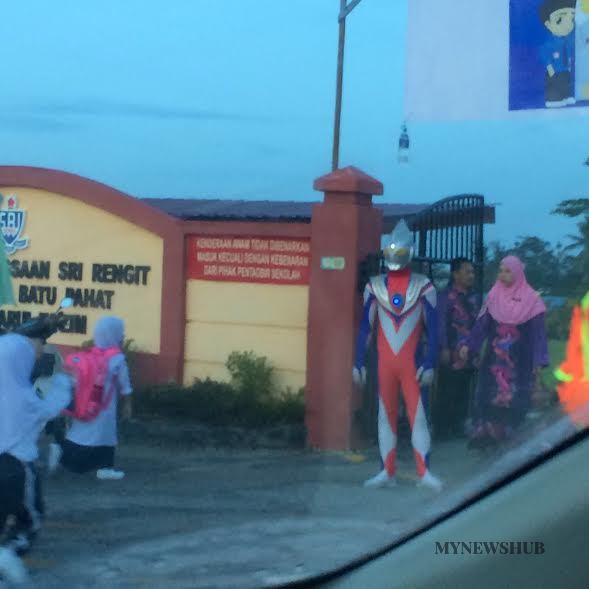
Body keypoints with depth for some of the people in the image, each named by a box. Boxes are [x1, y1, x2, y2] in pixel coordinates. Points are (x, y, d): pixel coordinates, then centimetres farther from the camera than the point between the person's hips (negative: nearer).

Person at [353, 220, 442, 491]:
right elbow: (365, 327, 6)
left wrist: (429, 364, -9)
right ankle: (387, 472, 12)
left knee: (418, 414, -4)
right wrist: (358, 363, 2)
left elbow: (432, 328, -2)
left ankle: (424, 472, 0)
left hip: (411, 362, -2)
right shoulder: (375, 286, 3)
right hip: (385, 362, 3)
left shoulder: (423, 286, -3)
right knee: (386, 415, 6)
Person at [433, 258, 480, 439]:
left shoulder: (472, 298, 14)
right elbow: (441, 324, -10)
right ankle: (442, 428, 3)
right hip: (452, 355, -6)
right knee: (447, 393, -3)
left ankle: (458, 427, 18)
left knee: (463, 392, 9)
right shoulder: (446, 297, -7)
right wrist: (444, 349, -14)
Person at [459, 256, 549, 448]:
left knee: (515, 399, -3)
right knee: (488, 396, -3)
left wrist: (539, 361, -9)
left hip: (519, 360, -2)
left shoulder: (531, 299, -3)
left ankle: (506, 435, 5)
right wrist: (468, 345, -11)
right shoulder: (493, 296, 4)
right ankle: (482, 432, 0)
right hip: (494, 358, 2)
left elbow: (538, 331, -4)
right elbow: (482, 325, 2)